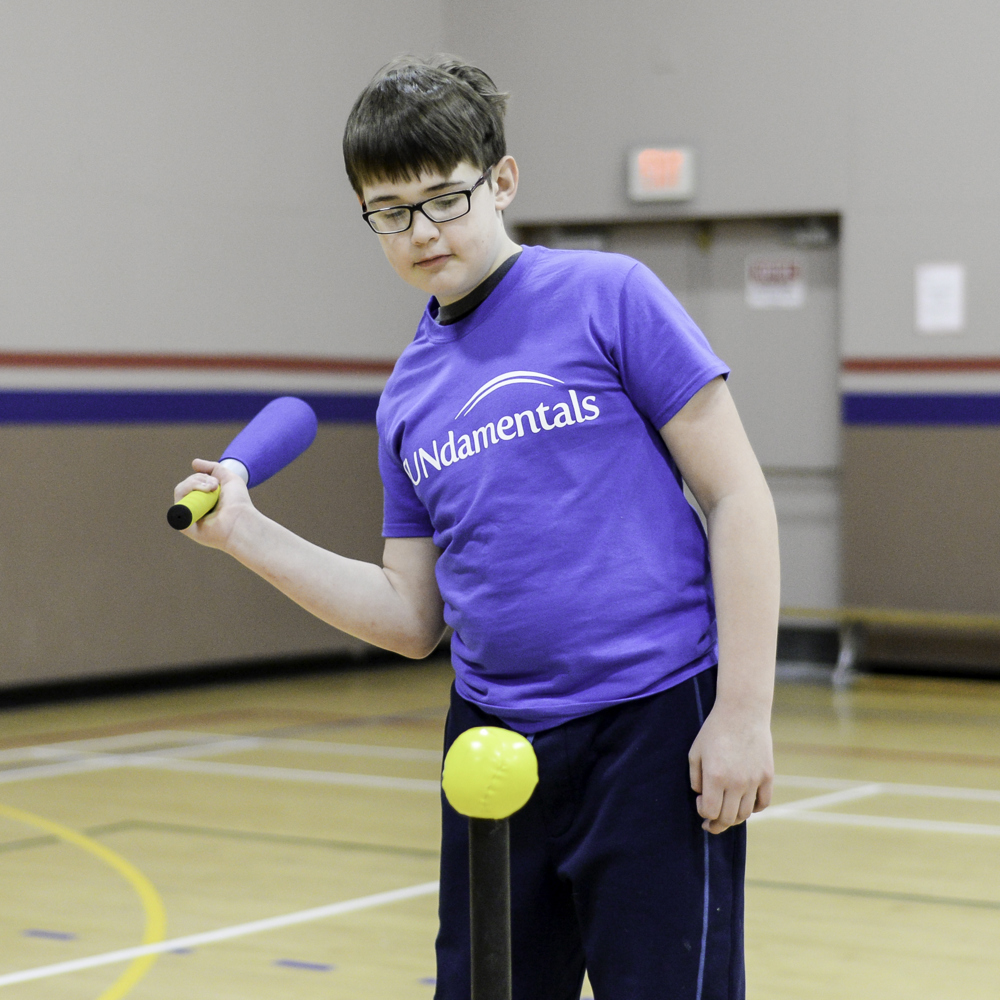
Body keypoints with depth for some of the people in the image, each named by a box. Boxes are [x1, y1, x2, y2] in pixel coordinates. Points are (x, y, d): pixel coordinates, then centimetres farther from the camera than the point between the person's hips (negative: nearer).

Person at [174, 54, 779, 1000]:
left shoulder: (608, 297, -4)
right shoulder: (406, 398, 13)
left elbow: (737, 496, -5)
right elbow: (413, 616, 15)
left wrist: (744, 711, -12)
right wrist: (248, 535, 5)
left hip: (653, 727, -5)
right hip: (493, 743, 5)